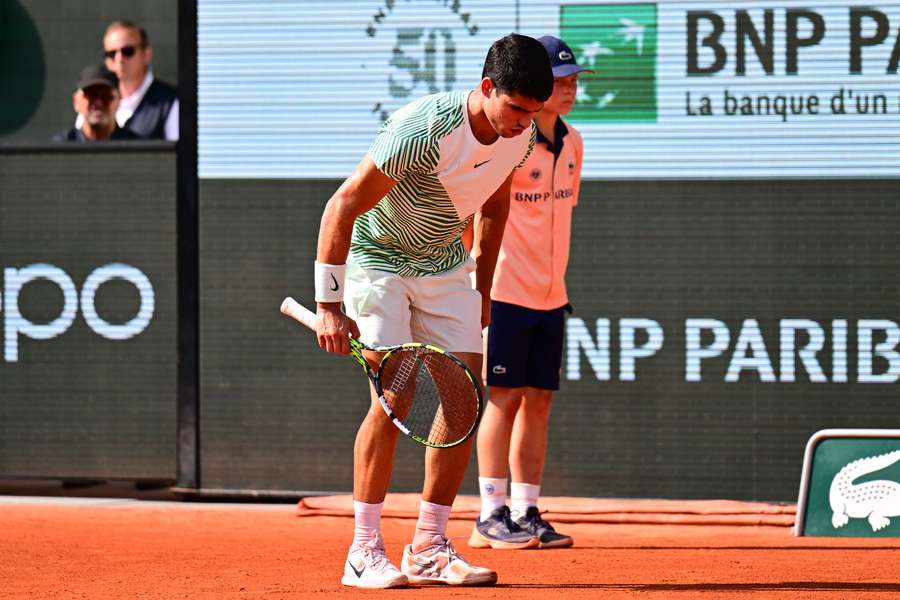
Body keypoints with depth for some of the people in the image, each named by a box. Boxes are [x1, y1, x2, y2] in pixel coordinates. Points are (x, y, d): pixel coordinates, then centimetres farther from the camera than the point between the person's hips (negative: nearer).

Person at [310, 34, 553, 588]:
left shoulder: (522, 135, -11)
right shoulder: (423, 131, -33)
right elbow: (340, 209, -27)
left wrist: (483, 291, 14)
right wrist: (329, 307, -28)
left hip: (447, 266, 7)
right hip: (376, 259, -7)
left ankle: (429, 549, 4)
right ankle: (364, 553, -13)